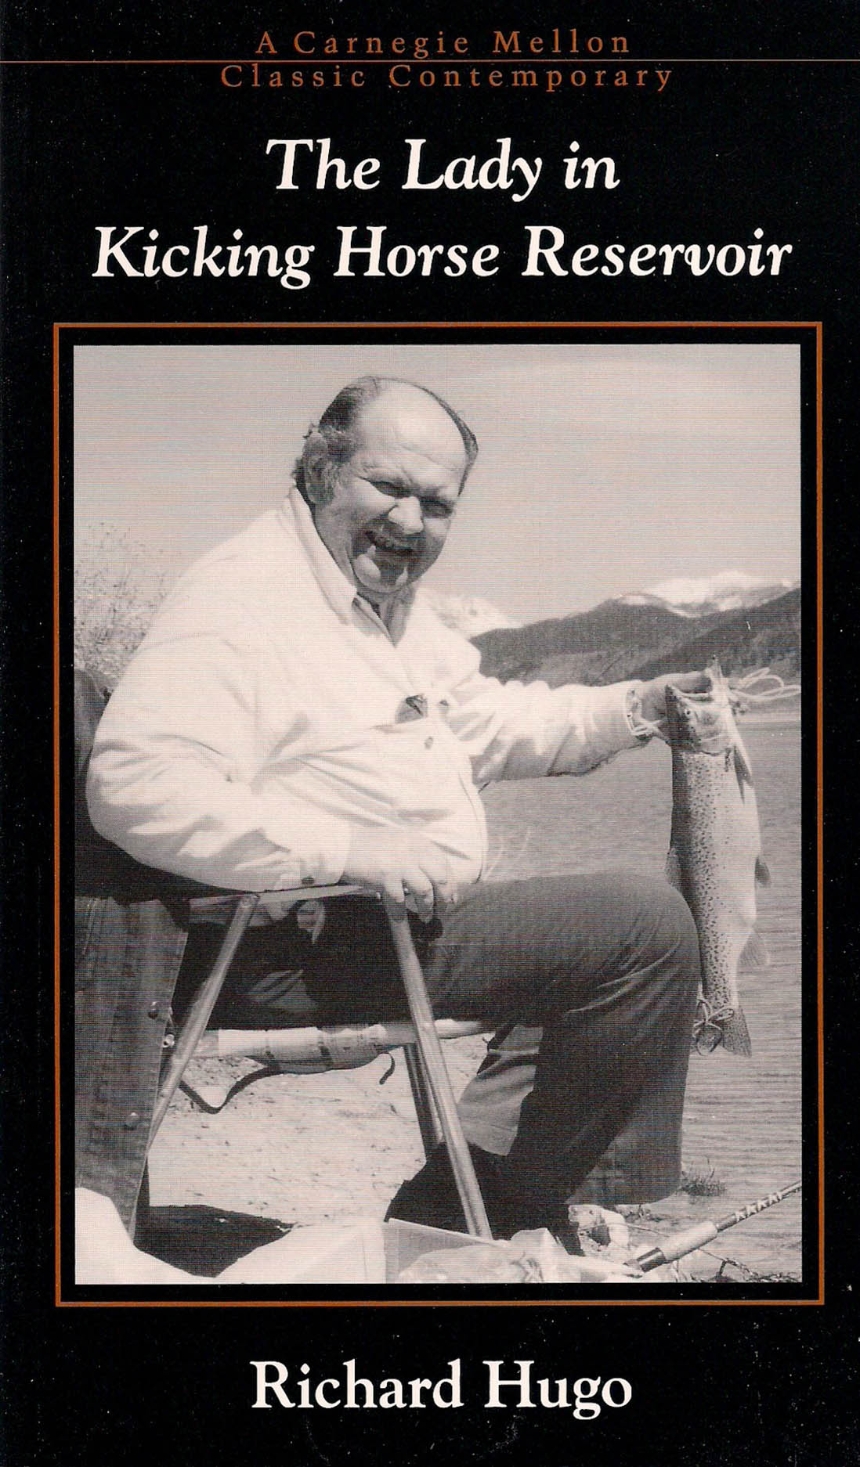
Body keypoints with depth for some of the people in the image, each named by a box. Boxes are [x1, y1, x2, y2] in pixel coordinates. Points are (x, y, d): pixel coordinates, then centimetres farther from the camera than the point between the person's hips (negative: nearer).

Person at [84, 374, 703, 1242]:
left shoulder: (394, 601, 16)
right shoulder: (237, 600, -17)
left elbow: (488, 723, 26)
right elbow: (135, 791, -29)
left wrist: (637, 707, 12)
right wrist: (352, 850, -33)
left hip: (414, 915, 11)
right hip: (304, 946, -11)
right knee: (645, 927, -14)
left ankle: (441, 1222, 22)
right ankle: (611, 1220, 6)